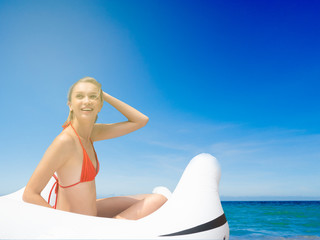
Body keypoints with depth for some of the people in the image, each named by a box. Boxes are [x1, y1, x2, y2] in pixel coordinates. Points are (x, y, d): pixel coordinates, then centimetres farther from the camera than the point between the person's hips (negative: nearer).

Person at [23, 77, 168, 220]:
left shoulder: (91, 132, 0)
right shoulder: (65, 140, -23)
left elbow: (140, 120, 3)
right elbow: (29, 194, -20)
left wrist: (105, 95, -3)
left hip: (92, 212, 8)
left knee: (160, 199, 11)